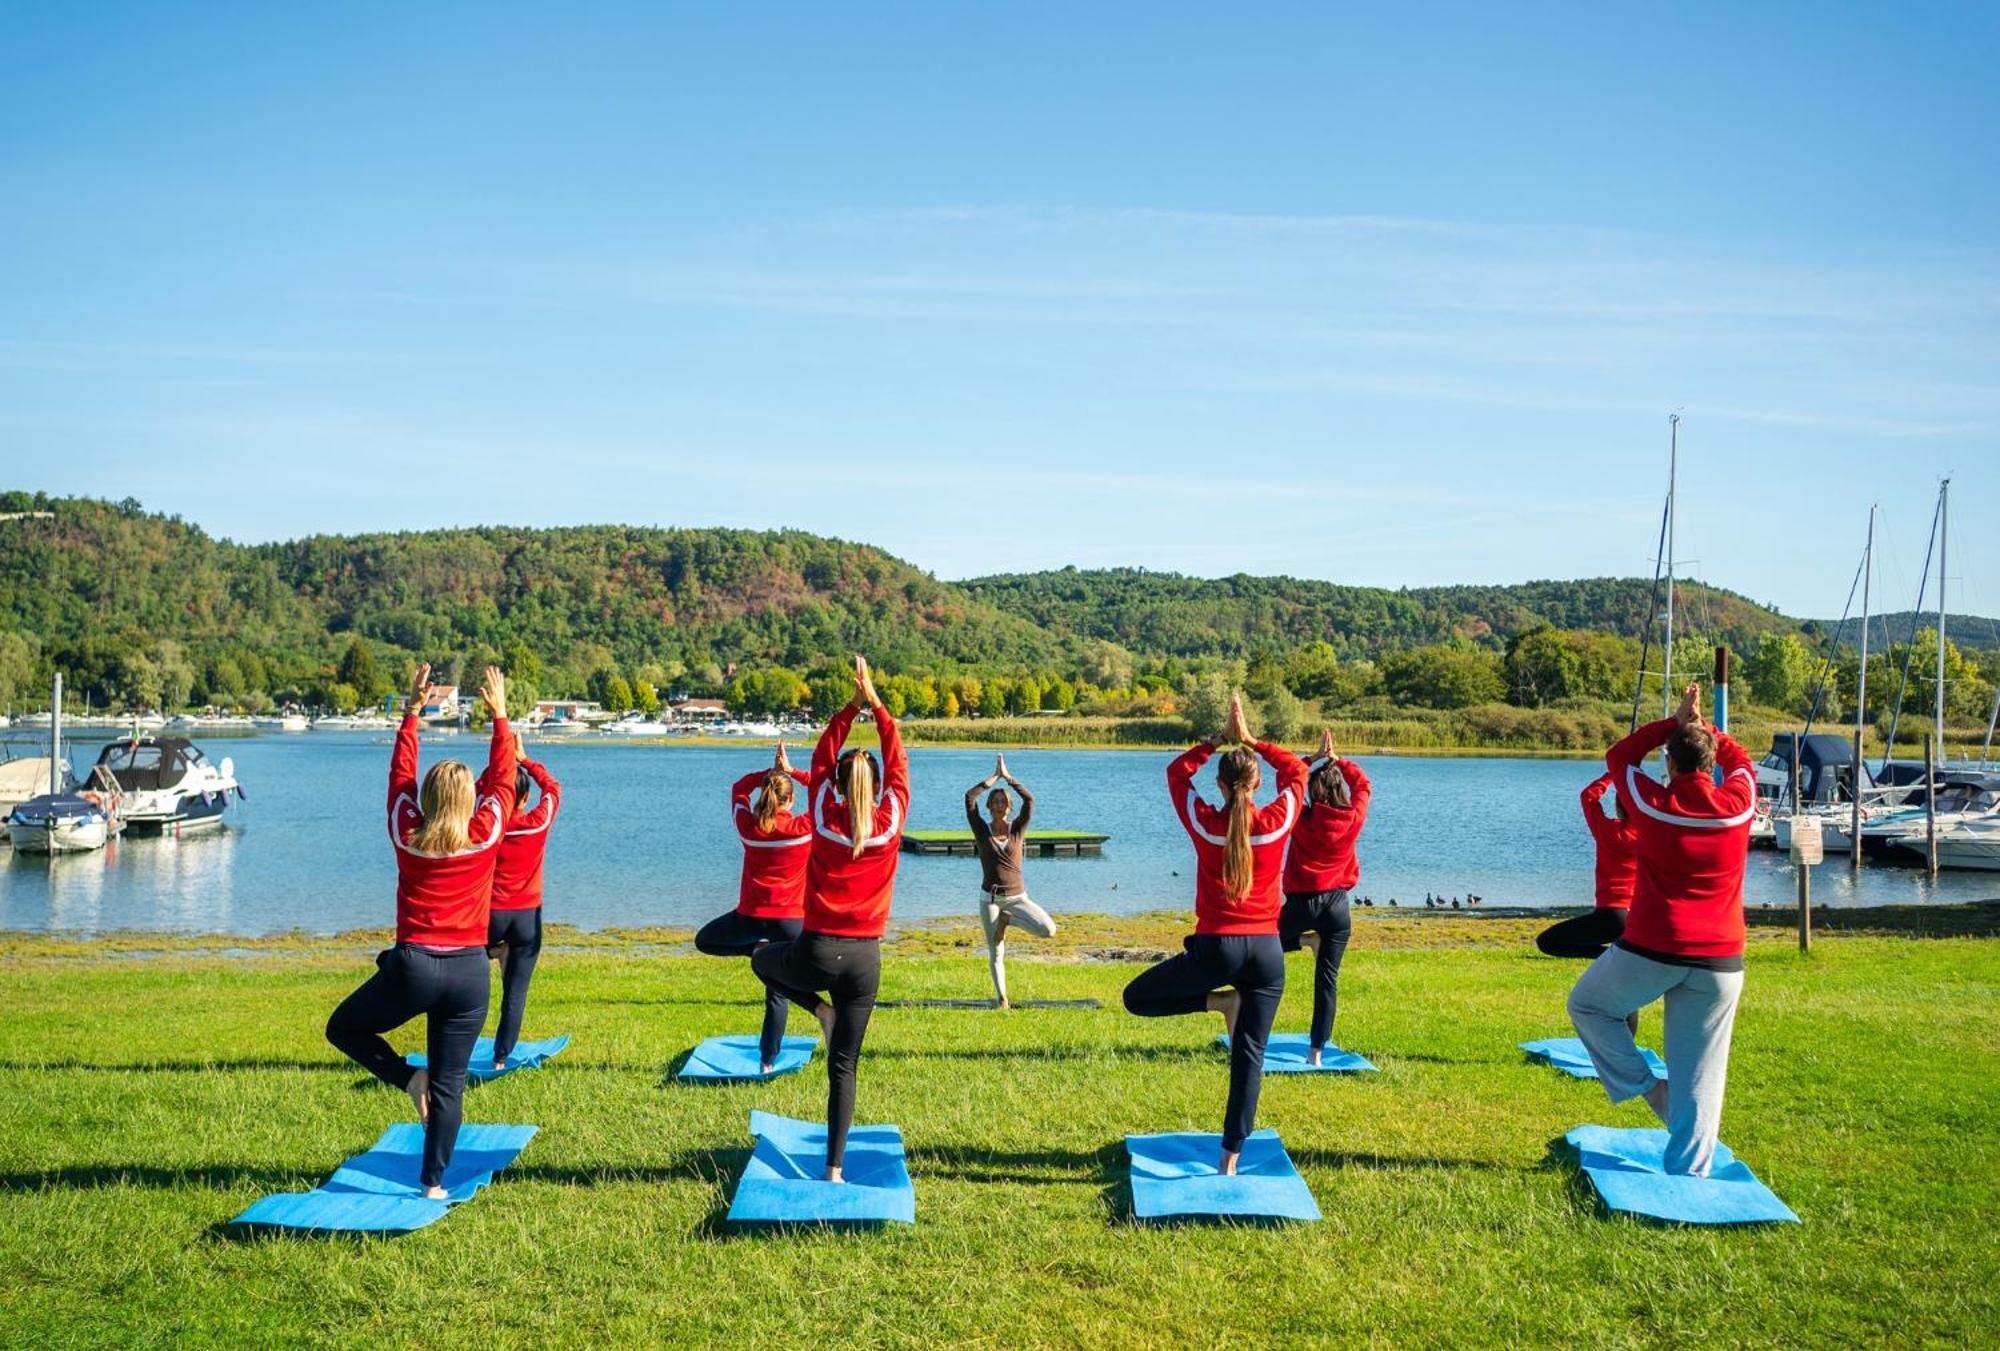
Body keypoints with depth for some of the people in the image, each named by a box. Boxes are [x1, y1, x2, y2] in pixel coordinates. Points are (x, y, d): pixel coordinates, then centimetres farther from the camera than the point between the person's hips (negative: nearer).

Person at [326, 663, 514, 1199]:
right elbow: (502, 778, 9)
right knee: (449, 1084, 9)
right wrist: (500, 716, 18)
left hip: (412, 966, -1)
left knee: (343, 1028, 23)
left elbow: (400, 774, 11)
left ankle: (408, 1077, 3)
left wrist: (413, 713, 18)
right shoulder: (486, 836, -3)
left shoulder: (406, 837, -1)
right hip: (469, 970, 1)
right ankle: (434, 1183, 10)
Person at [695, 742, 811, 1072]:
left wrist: (770, 771, 10)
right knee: (778, 993, 11)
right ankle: (768, 1060, 11)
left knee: (704, 941, 27)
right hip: (792, 921, 0)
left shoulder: (748, 826, -4)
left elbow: (738, 788, 15)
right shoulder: (805, 828, -10)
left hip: (751, 917, 0)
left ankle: (757, 950, 5)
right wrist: (791, 772, 7)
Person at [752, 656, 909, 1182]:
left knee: (762, 958, 33)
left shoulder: (823, 818, -5)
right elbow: (898, 764, 7)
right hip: (864, 959, 1)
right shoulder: (891, 821, -5)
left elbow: (821, 758, 7)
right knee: (843, 1067, 10)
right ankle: (835, 1168, 6)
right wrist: (874, 703, 9)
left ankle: (819, 1008, 11)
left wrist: (853, 705, 7)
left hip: (815, 953, -1)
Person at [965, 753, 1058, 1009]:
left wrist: (1007, 776, -12)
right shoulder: (982, 830, 0)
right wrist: (993, 777, -7)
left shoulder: (1018, 828, 2)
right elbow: (969, 798, -13)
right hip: (990, 898, -1)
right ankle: (1001, 998, 18)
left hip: (1017, 897, 1)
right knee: (996, 954, 2)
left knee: (1048, 930, -20)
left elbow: (1030, 801, -13)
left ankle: (1008, 919, 4)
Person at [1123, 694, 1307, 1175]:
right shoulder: (1278, 822, -4)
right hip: (1266, 952, 2)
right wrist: (1252, 741, 19)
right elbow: (1296, 769, 16)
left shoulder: (1203, 823, -5)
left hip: (1215, 949, -2)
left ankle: (1219, 1001, 2)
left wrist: (1220, 740, 17)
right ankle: (1231, 1159, 5)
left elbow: (1177, 770, 14)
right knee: (1249, 1057, 7)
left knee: (1137, 998, 16)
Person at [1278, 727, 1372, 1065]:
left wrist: (1316, 758, 12)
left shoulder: (1302, 820, -8)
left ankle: (1306, 941, 3)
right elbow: (1363, 785, 16)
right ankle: (1316, 1051, 4)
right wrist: (1336, 760, 19)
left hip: (1301, 902, -2)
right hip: (1337, 905, 2)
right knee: (1327, 980, 5)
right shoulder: (1354, 820, -4)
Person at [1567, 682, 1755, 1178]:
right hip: (1720, 961, 3)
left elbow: (1618, 755, 12)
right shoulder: (1737, 804, -4)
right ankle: (1690, 1174, 9)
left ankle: (1643, 1086, 12)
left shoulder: (1652, 803, -8)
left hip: (1650, 952, -2)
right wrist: (1702, 726, 22)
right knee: (1698, 1076, 8)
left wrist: (1675, 723, 11)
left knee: (1586, 1005, 23)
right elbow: (1740, 760, 21)